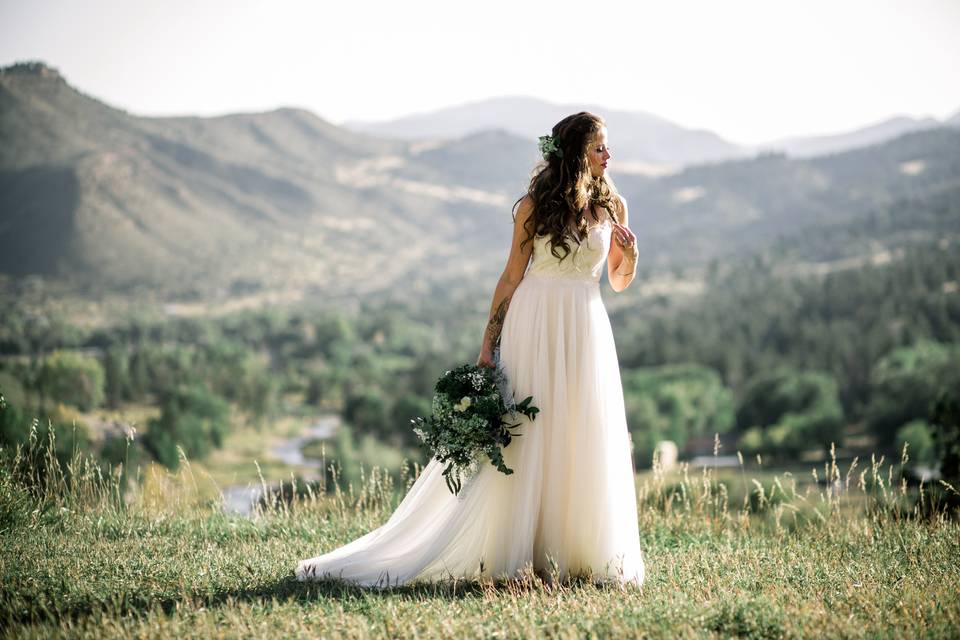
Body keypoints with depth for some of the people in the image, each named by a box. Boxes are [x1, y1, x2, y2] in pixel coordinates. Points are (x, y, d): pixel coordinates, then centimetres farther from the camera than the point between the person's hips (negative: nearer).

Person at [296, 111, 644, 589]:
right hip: (534, 326, -4)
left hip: (586, 330, 4)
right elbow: (512, 276, -1)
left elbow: (619, 281, 15)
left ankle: (586, 553, 12)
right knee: (521, 437, -2)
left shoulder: (612, 205, 7)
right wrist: (488, 344, -4)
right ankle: (514, 549, 4)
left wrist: (630, 254, -7)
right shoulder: (536, 204, -3)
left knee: (585, 439, 4)